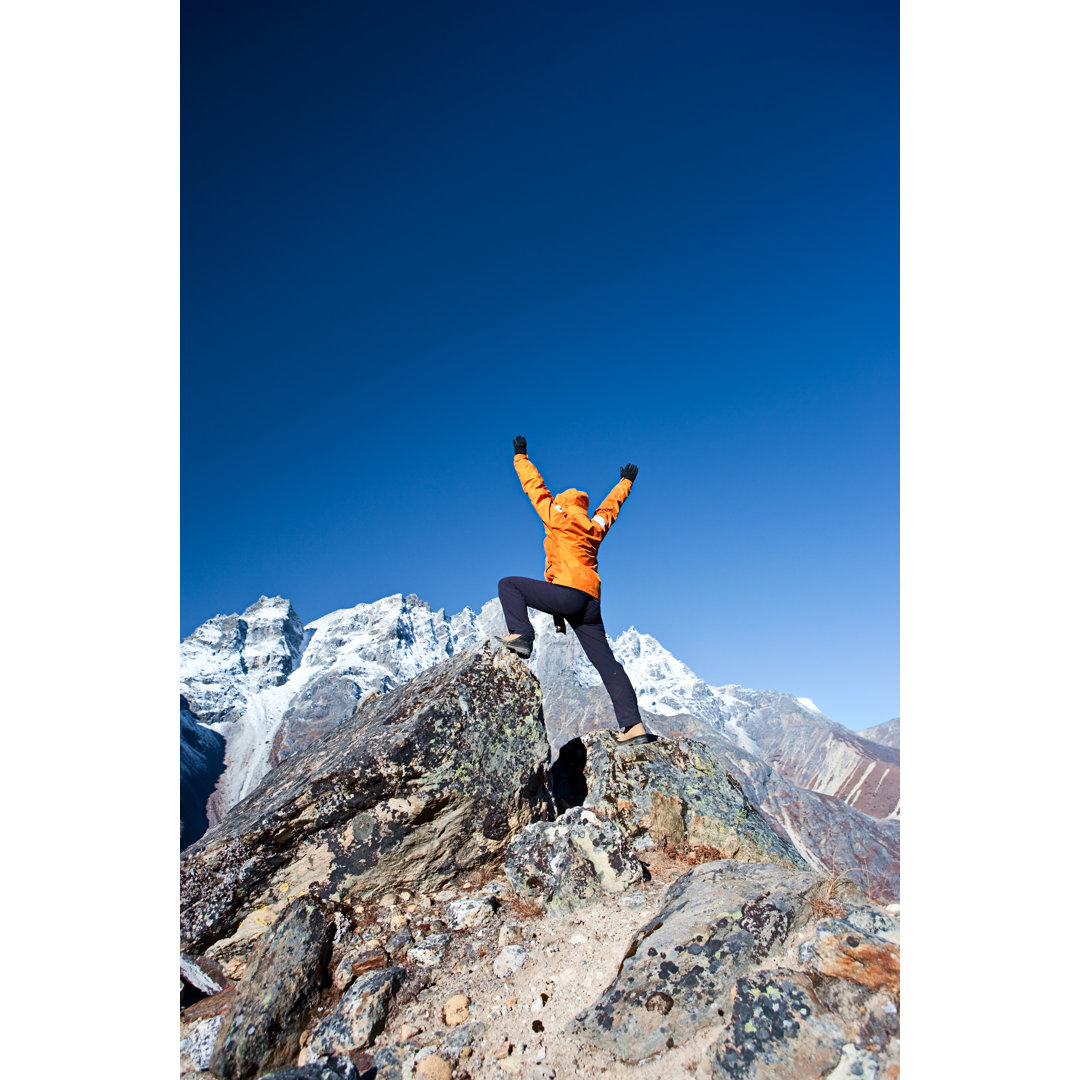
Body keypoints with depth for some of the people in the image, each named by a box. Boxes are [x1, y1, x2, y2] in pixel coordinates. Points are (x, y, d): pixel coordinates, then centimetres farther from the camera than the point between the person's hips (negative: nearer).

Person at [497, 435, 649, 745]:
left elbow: (535, 486, 15)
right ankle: (634, 726, -5)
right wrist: (625, 481, 57)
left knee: (508, 584, 5)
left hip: (567, 593, -6)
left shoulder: (559, 517, 8)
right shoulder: (596, 527, 22)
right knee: (607, 664, 3)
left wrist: (520, 457, 28)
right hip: (591, 605, 7)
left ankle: (521, 635, -15)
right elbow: (612, 503, 39)